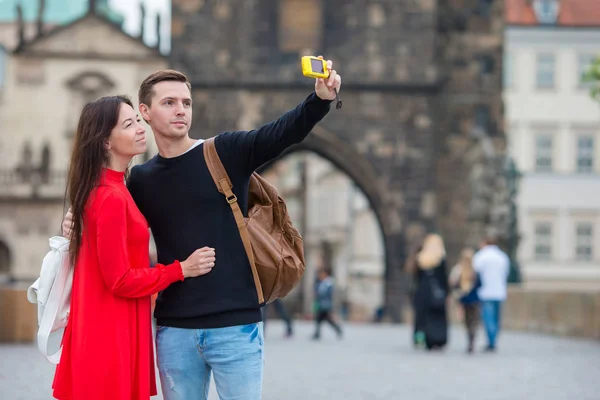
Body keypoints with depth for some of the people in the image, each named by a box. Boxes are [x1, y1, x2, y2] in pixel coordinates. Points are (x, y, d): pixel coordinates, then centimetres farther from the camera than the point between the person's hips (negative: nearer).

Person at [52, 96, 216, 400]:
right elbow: (121, 281, -19)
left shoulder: (104, 190, 11)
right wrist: (182, 269, -13)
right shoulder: (111, 198, -19)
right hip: (112, 333, -9)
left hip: (107, 327, 10)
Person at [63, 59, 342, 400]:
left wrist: (322, 99, -32)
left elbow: (286, 131, -14)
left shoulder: (226, 153, 0)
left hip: (236, 324, -3)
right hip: (174, 330, 3)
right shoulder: (141, 179, 10)